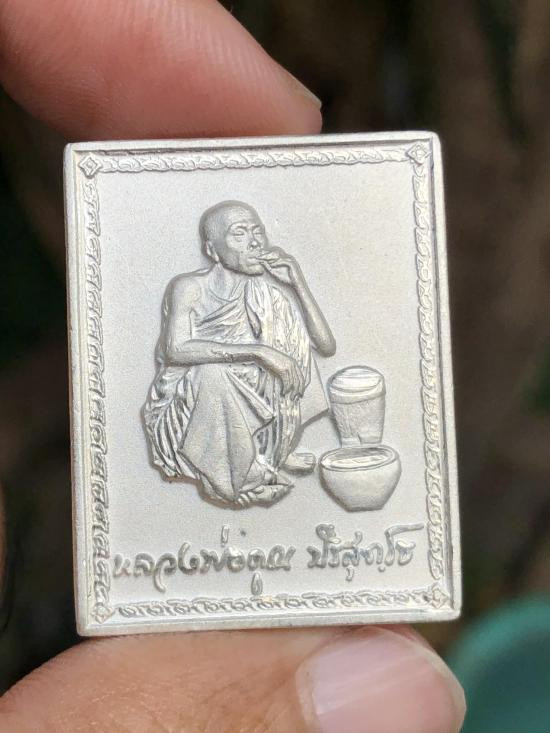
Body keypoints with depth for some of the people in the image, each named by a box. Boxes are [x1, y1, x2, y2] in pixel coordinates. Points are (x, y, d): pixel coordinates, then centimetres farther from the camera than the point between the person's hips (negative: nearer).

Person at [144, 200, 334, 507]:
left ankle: (272, 452, -3)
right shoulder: (189, 287, -13)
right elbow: (176, 350, -32)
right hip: (186, 414, -4)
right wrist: (258, 351, -37)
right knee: (214, 372, -36)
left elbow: (327, 346, -7)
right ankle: (237, 478, -13)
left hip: (243, 414, 5)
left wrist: (299, 284, -17)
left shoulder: (266, 295, -1)